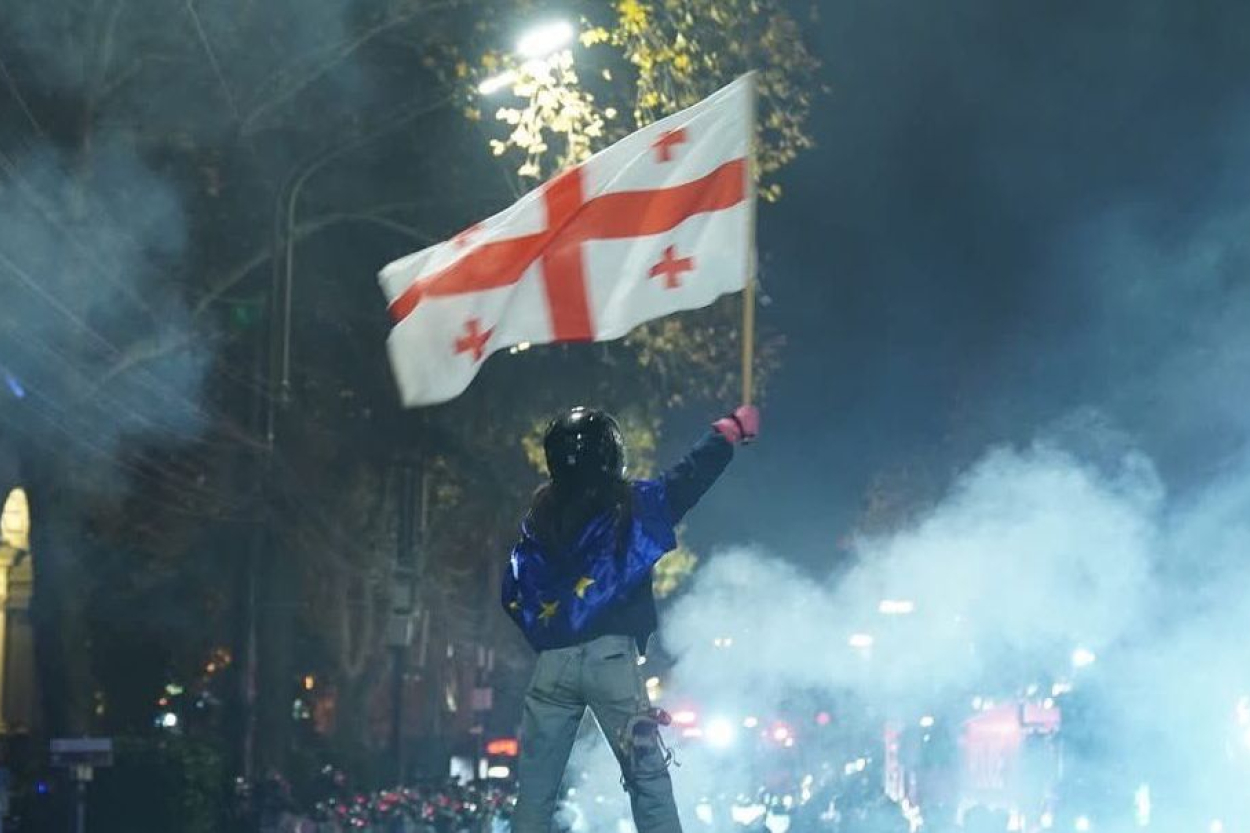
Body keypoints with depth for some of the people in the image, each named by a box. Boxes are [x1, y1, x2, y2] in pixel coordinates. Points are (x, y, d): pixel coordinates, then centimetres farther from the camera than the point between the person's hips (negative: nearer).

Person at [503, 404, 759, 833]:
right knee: (647, 774, -1)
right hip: (610, 656, -3)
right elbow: (690, 475, 10)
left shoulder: (537, 520, 8)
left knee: (535, 789, 7)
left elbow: (514, 596, 9)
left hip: (552, 663, 3)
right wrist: (730, 430, 25)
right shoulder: (630, 505, -1)